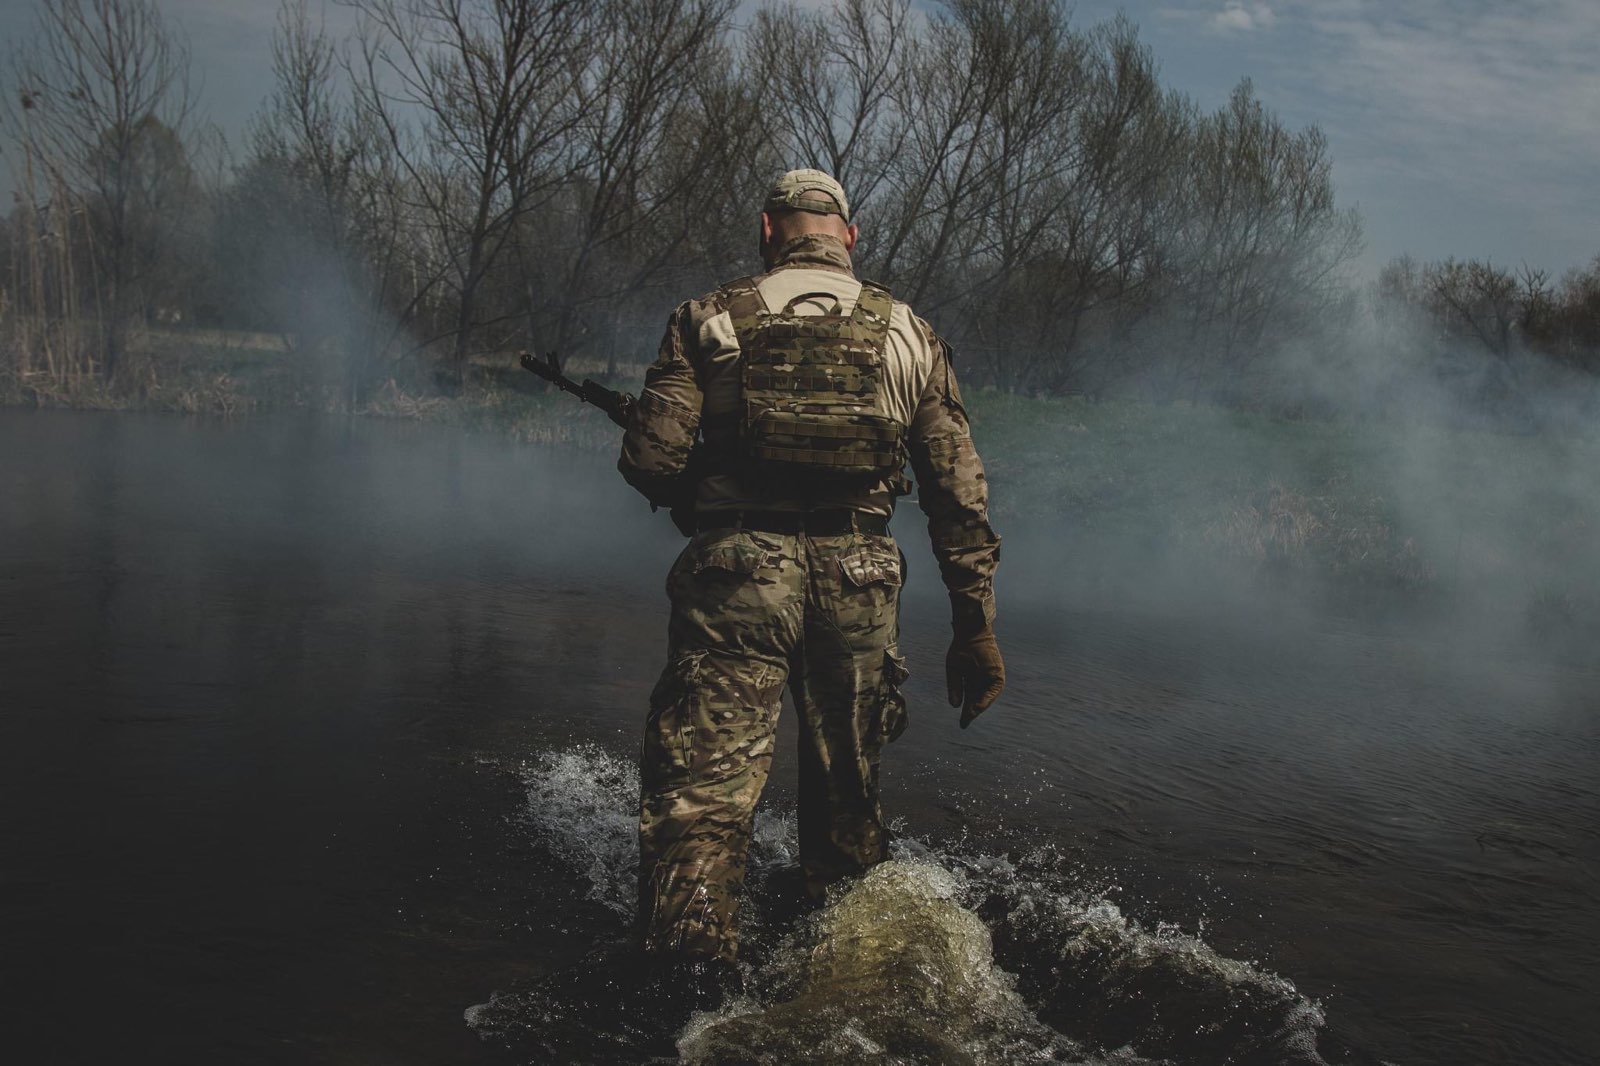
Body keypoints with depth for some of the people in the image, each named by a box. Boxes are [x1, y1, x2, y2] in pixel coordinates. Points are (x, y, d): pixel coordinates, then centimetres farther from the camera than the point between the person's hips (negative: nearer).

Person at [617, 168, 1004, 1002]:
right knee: (847, 788, 19)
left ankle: (685, 982, -13)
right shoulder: (908, 334, 11)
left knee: (703, 787, -2)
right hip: (858, 581, 3)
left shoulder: (711, 319, 5)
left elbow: (650, 462, -3)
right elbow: (961, 498, 7)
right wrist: (976, 631, 11)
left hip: (737, 569, -2)